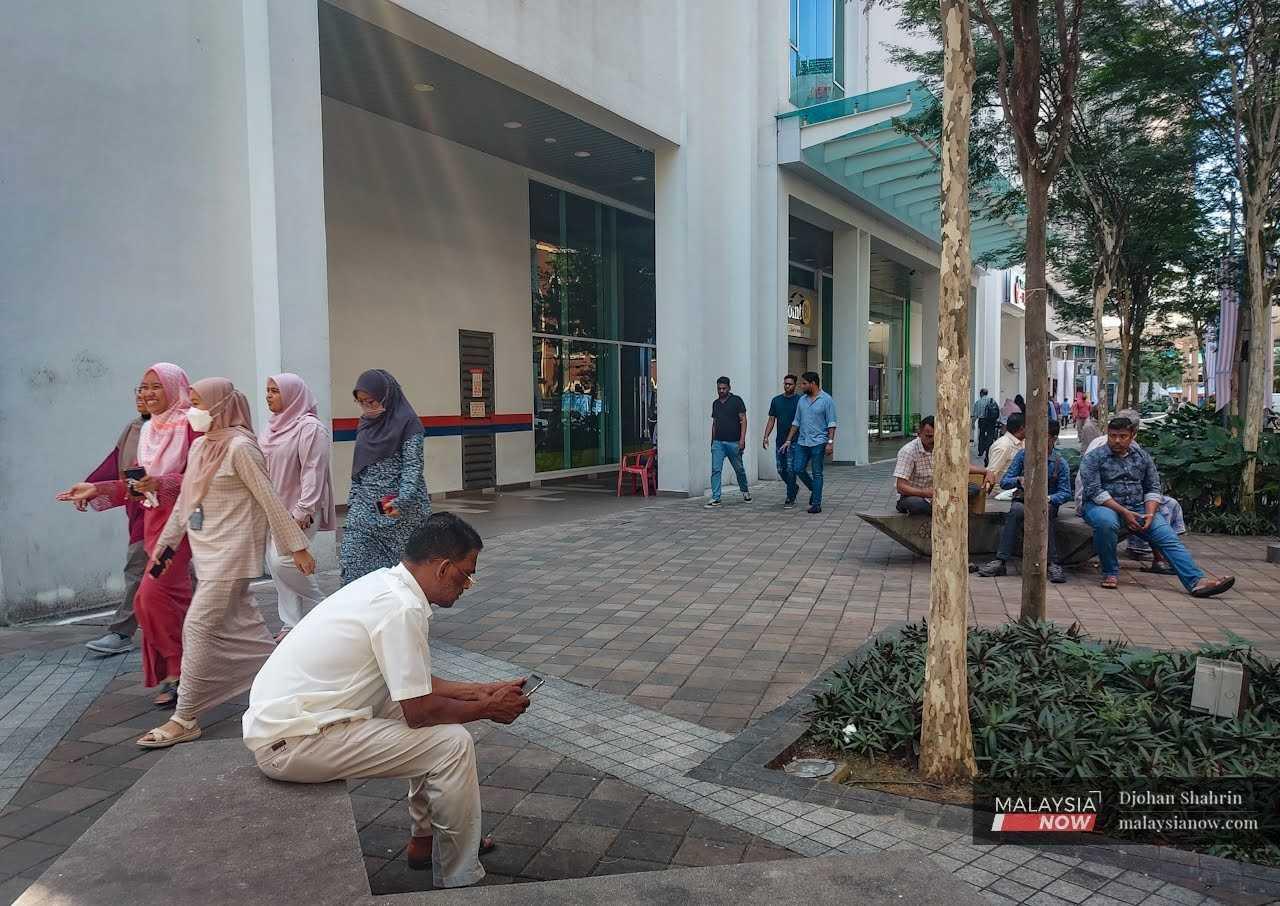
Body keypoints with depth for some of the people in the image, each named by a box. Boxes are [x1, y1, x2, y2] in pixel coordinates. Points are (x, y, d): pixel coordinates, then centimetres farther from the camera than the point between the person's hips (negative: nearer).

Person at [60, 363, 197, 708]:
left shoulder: (191, 425, -10)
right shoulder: (148, 430, 14)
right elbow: (137, 485, 17)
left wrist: (161, 483, -28)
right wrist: (95, 490, 10)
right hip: (153, 521, 7)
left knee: (154, 594, -12)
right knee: (176, 595, 10)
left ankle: (176, 670, 3)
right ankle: (180, 668, 19)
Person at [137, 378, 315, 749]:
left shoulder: (239, 447, -13)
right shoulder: (199, 446, 11)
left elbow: (270, 501, -13)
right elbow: (185, 501, 20)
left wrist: (298, 547, -12)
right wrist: (165, 542, 22)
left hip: (232, 552, -8)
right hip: (207, 551, 8)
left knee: (199, 627, -7)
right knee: (242, 625, 13)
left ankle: (185, 719, 1)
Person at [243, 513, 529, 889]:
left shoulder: (385, 583, 5)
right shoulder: (403, 608, -23)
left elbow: (414, 686, 14)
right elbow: (420, 712, -18)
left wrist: (477, 691, 10)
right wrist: (487, 709, -3)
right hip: (290, 742, -10)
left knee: (440, 707, 15)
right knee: (453, 744, -11)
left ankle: (426, 839, 26)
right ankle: (459, 880, 5)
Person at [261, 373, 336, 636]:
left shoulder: (310, 427, -12)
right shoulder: (274, 425, 13)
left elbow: (313, 471, -17)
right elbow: (264, 466, 18)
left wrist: (303, 509, -21)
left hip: (299, 510, -8)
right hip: (273, 509, 8)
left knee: (283, 560, -14)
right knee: (275, 562, 8)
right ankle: (292, 624, 18)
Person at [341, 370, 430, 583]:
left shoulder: (408, 423, -7)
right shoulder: (367, 423, 13)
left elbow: (413, 466, -13)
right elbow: (359, 469, 19)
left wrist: (402, 500, -26)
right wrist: (353, 501, 16)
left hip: (399, 510, -6)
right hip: (365, 508, 6)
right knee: (354, 563, -5)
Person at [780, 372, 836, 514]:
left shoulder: (826, 400, -6)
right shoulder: (802, 400, 11)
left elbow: (831, 423, -8)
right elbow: (796, 422, 15)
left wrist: (830, 442, -16)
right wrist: (789, 441, 12)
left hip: (818, 442, -6)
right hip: (802, 442, 6)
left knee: (817, 473, -1)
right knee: (798, 469, 2)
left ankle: (816, 504, 5)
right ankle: (814, 489, 27)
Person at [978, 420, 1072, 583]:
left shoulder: (1061, 464, 3)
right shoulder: (1023, 455, 4)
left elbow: (1065, 492, -3)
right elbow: (1004, 482, 1)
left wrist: (1048, 498, -24)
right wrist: (1019, 480, -21)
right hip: (1023, 500, 1)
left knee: (1046, 511, -37)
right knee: (1017, 510, -35)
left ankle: (1053, 564, -35)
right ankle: (1001, 561, -38)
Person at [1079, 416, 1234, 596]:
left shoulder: (1142, 457, 15)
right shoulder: (1093, 458, 0)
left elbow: (1153, 489, 12)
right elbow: (1094, 491, -11)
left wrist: (1149, 514, -7)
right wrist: (1123, 512, -20)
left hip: (1138, 508, 5)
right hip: (1104, 506, -5)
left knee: (1168, 537, -16)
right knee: (1106, 522, -38)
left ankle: (1197, 581, -27)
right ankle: (1110, 572, -20)